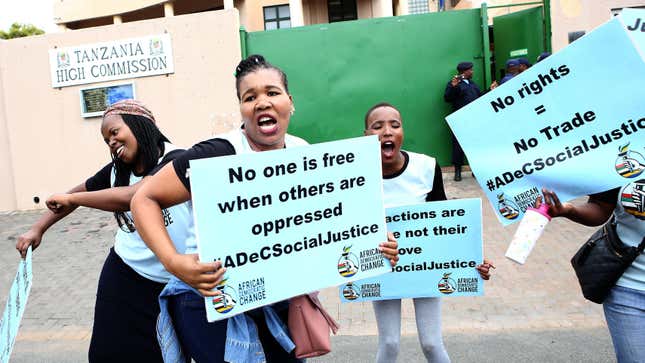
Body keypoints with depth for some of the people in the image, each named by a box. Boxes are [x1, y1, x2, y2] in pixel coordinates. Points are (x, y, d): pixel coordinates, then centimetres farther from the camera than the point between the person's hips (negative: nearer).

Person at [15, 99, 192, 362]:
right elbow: (75, 193, 20)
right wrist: (38, 229, 16)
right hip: (122, 280, 5)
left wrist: (72, 199, -17)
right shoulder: (117, 171, 3)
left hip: (172, 286, -4)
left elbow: (132, 197, -31)